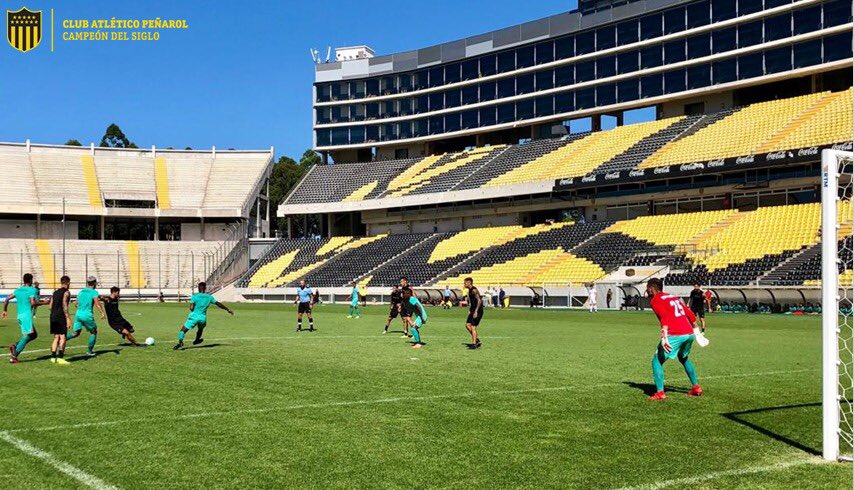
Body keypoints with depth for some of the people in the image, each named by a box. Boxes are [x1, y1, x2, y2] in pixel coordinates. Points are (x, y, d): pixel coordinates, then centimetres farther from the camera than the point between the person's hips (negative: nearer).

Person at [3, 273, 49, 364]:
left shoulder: (17, 290, 15)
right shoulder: (32, 290, -6)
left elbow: (7, 299, 13)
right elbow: (33, 303, -17)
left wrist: (4, 310, 22)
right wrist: (43, 303, -6)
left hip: (20, 316, 8)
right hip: (27, 315, -8)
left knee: (34, 335, 15)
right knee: (27, 336, -9)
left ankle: (15, 346, 0)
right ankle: (14, 356, -19)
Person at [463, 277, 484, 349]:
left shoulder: (474, 290, -16)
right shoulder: (470, 290, 14)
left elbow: (479, 301, -23)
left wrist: (476, 311, -26)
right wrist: (470, 310, 22)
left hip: (477, 311, -10)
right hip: (473, 311, 10)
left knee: (473, 327, -7)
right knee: (468, 325, 8)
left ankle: (474, 344, 0)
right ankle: (476, 340, 15)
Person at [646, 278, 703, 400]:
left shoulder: (655, 301, 1)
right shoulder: (674, 297, 24)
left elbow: (664, 317, -16)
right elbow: (690, 314, 24)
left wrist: (664, 336, -26)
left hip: (675, 335, -8)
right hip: (689, 333, 8)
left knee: (657, 361, 3)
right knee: (684, 358, 32)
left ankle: (660, 393, -6)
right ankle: (696, 387, 30)